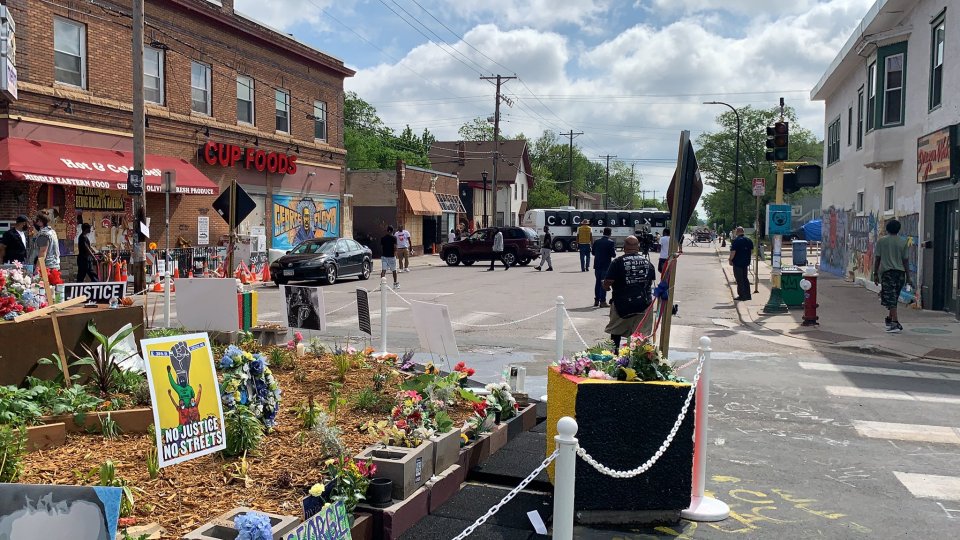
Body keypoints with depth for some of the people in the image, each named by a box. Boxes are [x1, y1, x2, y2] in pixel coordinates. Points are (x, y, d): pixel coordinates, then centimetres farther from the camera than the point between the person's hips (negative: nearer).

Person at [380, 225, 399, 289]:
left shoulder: (383, 238, 5)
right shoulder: (394, 237, -6)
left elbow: (381, 247, 9)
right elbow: (395, 247, -14)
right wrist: (395, 253, -5)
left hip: (384, 256, 2)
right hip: (391, 256, -2)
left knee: (383, 270, -4)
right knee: (394, 270, 13)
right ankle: (395, 284, 25)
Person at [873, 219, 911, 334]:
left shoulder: (881, 241, -1)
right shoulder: (903, 242, 4)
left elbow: (877, 259, 0)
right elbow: (906, 260, 4)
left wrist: (875, 274, 8)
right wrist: (908, 277, 8)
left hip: (887, 272, -3)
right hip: (900, 272, 3)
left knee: (890, 299, -7)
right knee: (894, 298, 18)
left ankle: (895, 323, -17)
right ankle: (890, 319, 30)